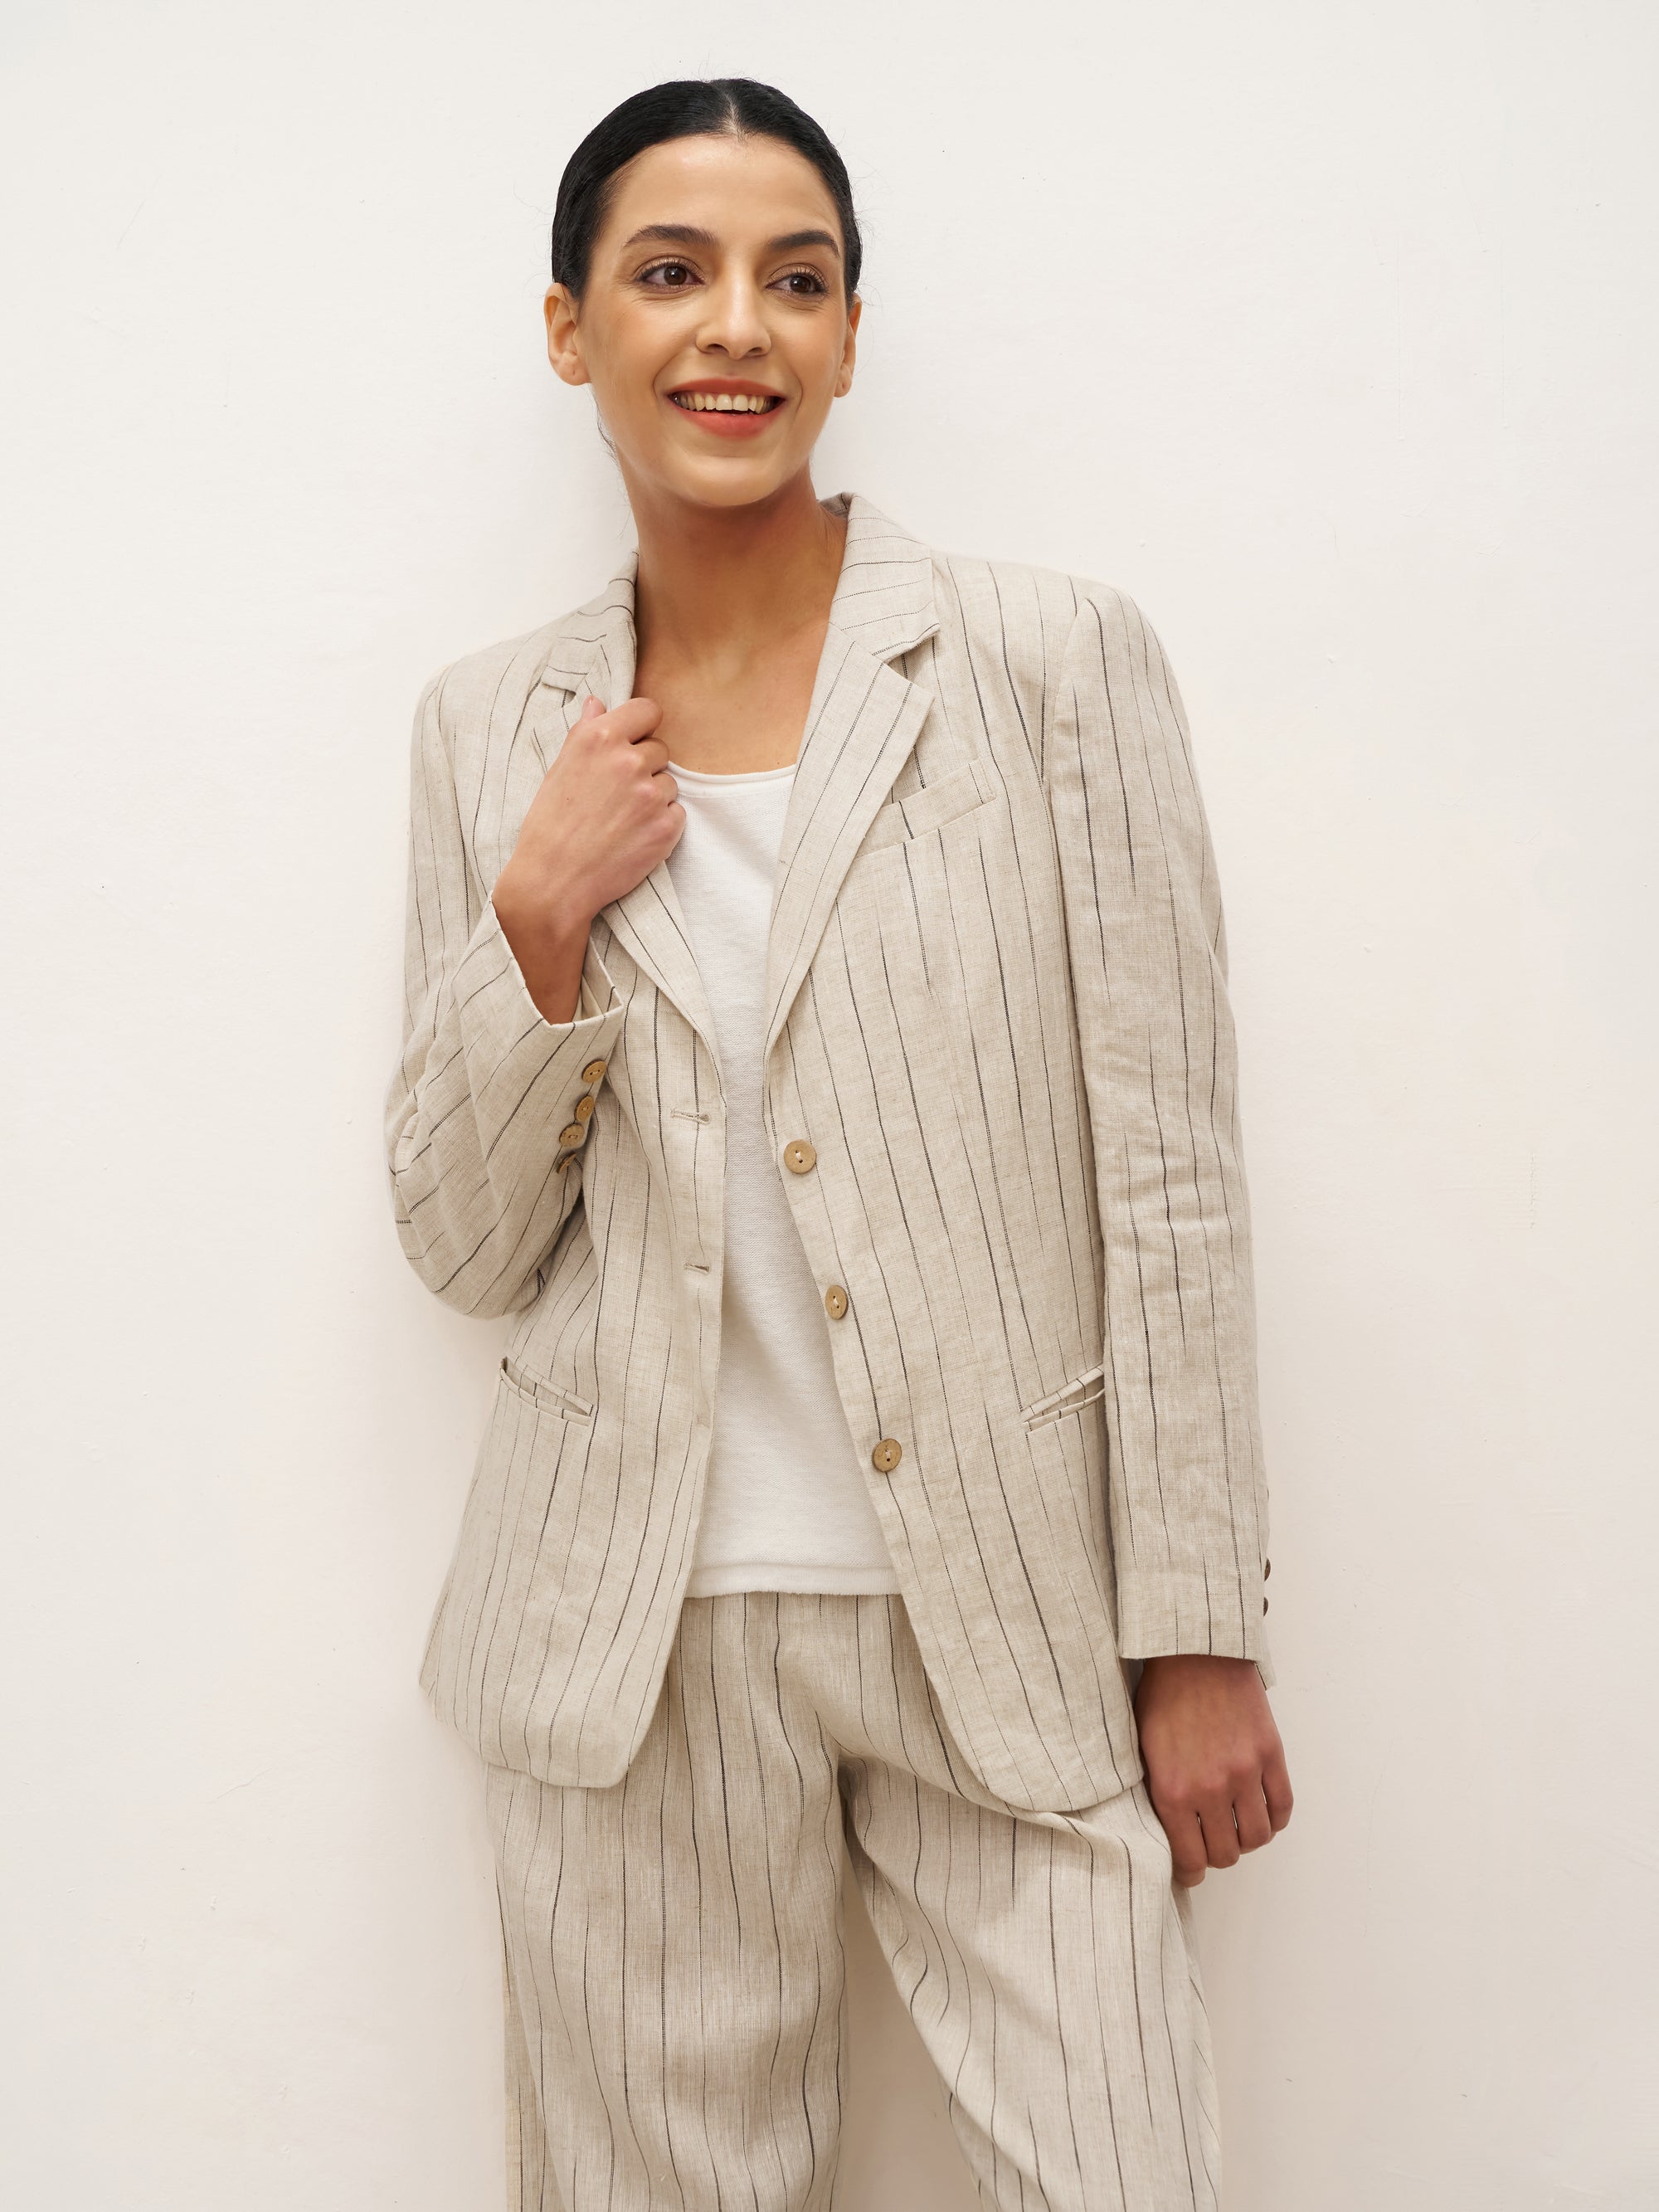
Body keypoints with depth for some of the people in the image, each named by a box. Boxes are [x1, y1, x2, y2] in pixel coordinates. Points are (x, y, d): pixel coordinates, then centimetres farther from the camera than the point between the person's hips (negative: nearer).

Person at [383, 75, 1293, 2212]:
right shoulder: (493, 728, 5)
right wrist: (540, 919, -9)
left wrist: (1198, 1635, -4)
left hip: (1016, 1627, -1)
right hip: (634, 1634, 2)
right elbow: (467, 1246, 6)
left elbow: (1171, 1180, -3)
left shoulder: (1058, 658, -3)